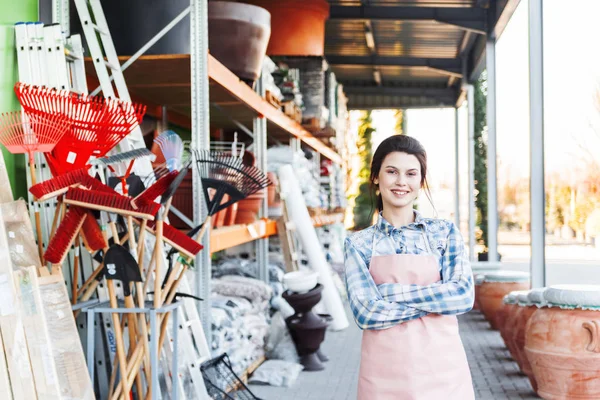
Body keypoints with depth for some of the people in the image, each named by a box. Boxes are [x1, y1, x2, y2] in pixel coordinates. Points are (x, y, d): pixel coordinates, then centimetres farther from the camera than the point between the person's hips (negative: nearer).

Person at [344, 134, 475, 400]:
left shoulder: (445, 232, 3)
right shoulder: (358, 243, 0)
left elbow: (463, 295, -9)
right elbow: (366, 313, -10)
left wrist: (392, 291, -12)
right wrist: (437, 298, -11)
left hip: (442, 368, 1)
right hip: (384, 374, -1)